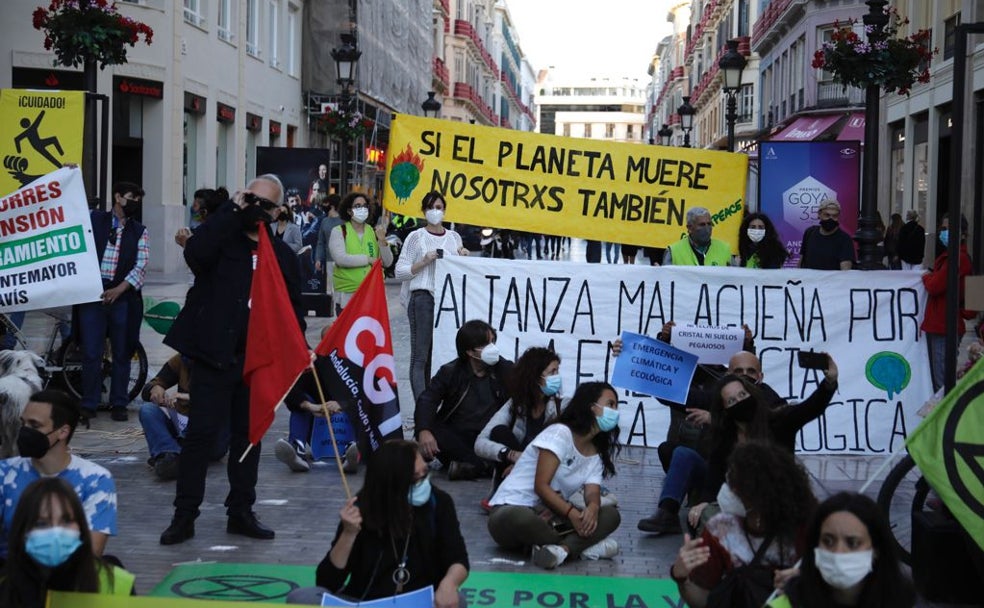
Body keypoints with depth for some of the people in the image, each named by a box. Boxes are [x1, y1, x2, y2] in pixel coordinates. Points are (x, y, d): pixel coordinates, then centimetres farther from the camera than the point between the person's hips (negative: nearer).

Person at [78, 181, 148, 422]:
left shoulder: (139, 232, 9)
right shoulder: (94, 219, 8)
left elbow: (140, 266, 0)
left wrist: (118, 290, -12)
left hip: (122, 295, 1)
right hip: (92, 293, -1)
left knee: (122, 353, 5)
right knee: (91, 352, -1)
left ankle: (119, 403, 15)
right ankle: (89, 403, 9)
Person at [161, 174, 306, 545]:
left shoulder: (283, 256, 12)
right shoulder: (223, 239, 1)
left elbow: (293, 309, 15)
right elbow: (195, 253, -22)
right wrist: (232, 211, -18)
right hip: (215, 357, -4)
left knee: (249, 435, 11)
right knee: (200, 432, -6)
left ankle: (241, 512, 20)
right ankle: (184, 515, -1)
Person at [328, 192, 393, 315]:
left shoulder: (374, 232, 11)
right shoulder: (339, 232, 1)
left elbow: (387, 262, 5)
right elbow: (341, 259, -14)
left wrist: (382, 240, -10)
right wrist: (368, 259, -9)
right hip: (347, 296, -3)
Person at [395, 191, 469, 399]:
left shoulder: (454, 237, 16)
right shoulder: (416, 237, 3)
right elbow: (400, 272, -1)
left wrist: (464, 258, 5)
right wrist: (424, 261, -13)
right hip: (423, 297, -4)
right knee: (420, 355, -6)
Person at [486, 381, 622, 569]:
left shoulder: (597, 454, 12)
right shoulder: (560, 433, -11)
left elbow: (592, 493, -4)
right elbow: (541, 486, -18)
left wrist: (592, 508, -28)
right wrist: (572, 513, -28)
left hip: (552, 516, 7)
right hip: (511, 509, -7)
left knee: (611, 514, -13)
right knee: (521, 519, -44)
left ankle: (563, 548, -33)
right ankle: (581, 546, -27)